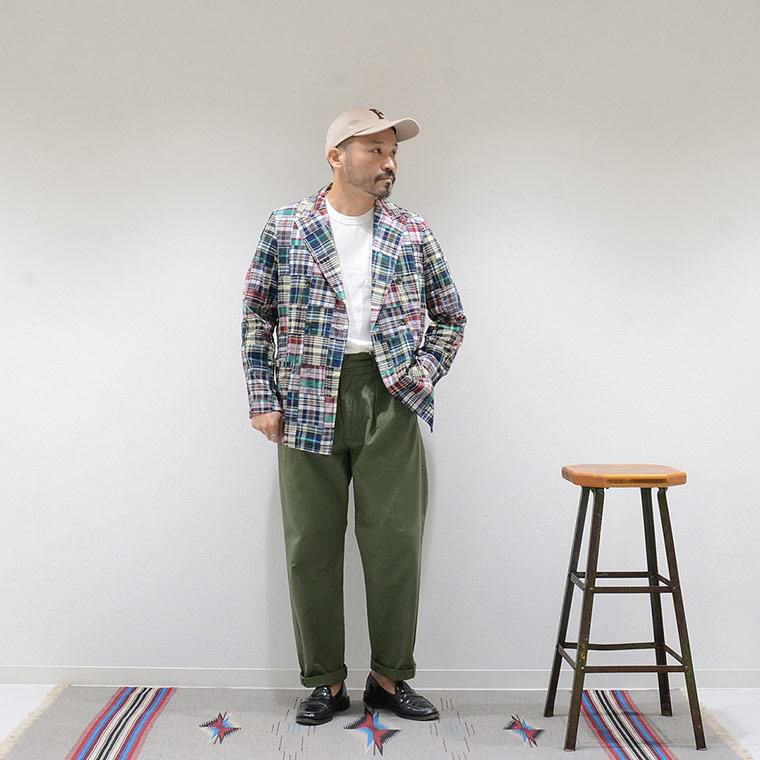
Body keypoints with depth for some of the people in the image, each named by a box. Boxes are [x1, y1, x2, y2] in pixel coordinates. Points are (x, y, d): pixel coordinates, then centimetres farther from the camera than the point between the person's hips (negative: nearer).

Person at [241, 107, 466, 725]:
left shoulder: (414, 234, 8)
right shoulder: (286, 227, 5)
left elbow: (451, 317, 14)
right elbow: (257, 316, 6)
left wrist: (423, 376, 0)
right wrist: (264, 399, -1)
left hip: (390, 401, 1)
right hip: (309, 402, 0)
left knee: (396, 543, 4)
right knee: (311, 546, 5)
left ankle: (391, 677, 22)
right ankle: (326, 681, 21)